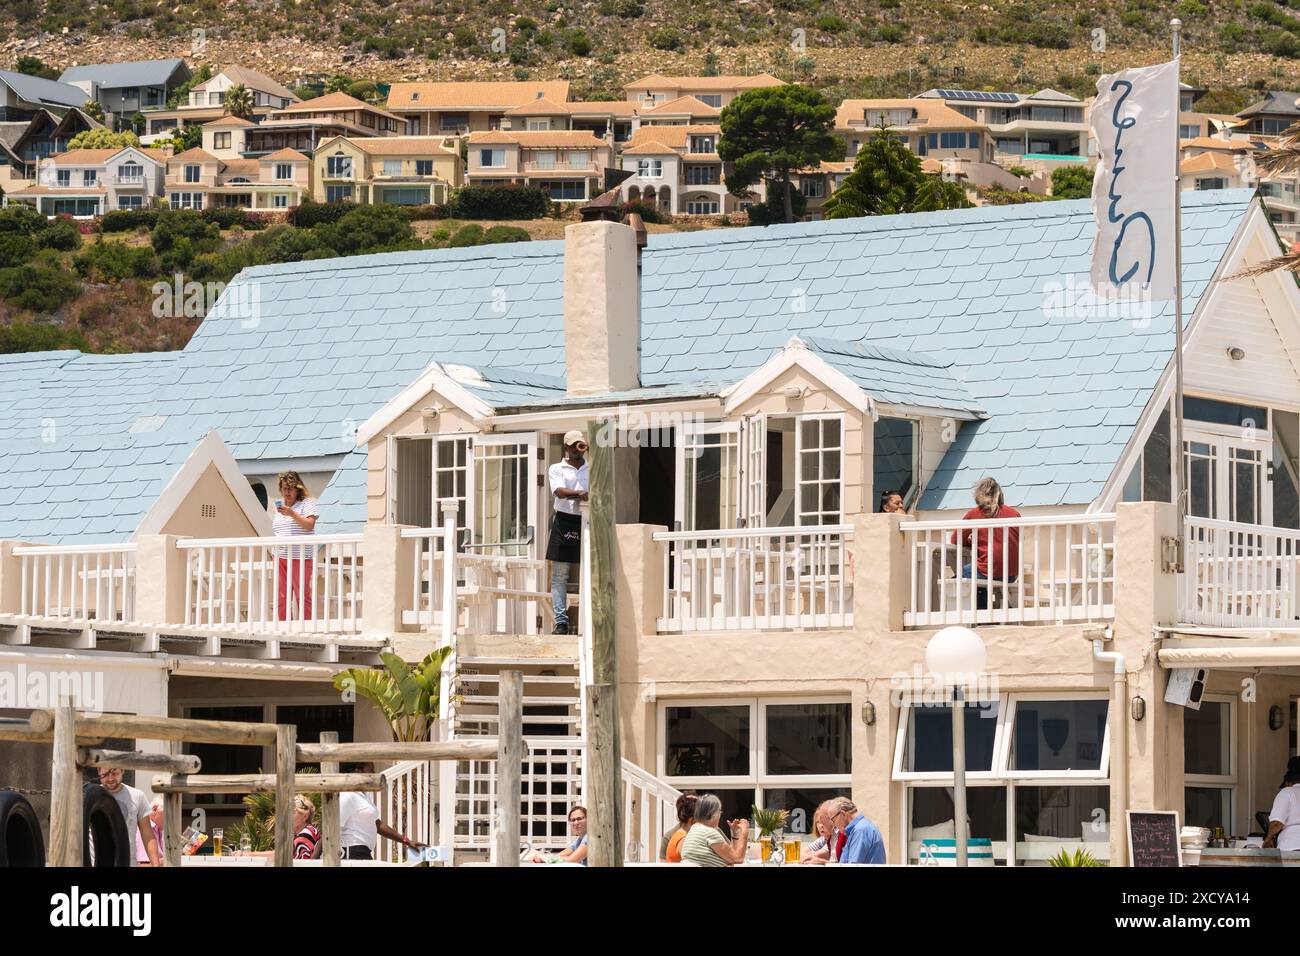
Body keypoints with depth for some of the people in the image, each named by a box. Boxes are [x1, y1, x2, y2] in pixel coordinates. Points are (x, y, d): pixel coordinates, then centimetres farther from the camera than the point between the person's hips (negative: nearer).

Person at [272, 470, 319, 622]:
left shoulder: (306, 504, 0)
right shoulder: (279, 506, 20)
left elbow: (309, 525, -15)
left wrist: (292, 514, -25)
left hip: (300, 557, -6)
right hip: (280, 557, 6)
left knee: (303, 596, -7)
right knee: (281, 598, 3)